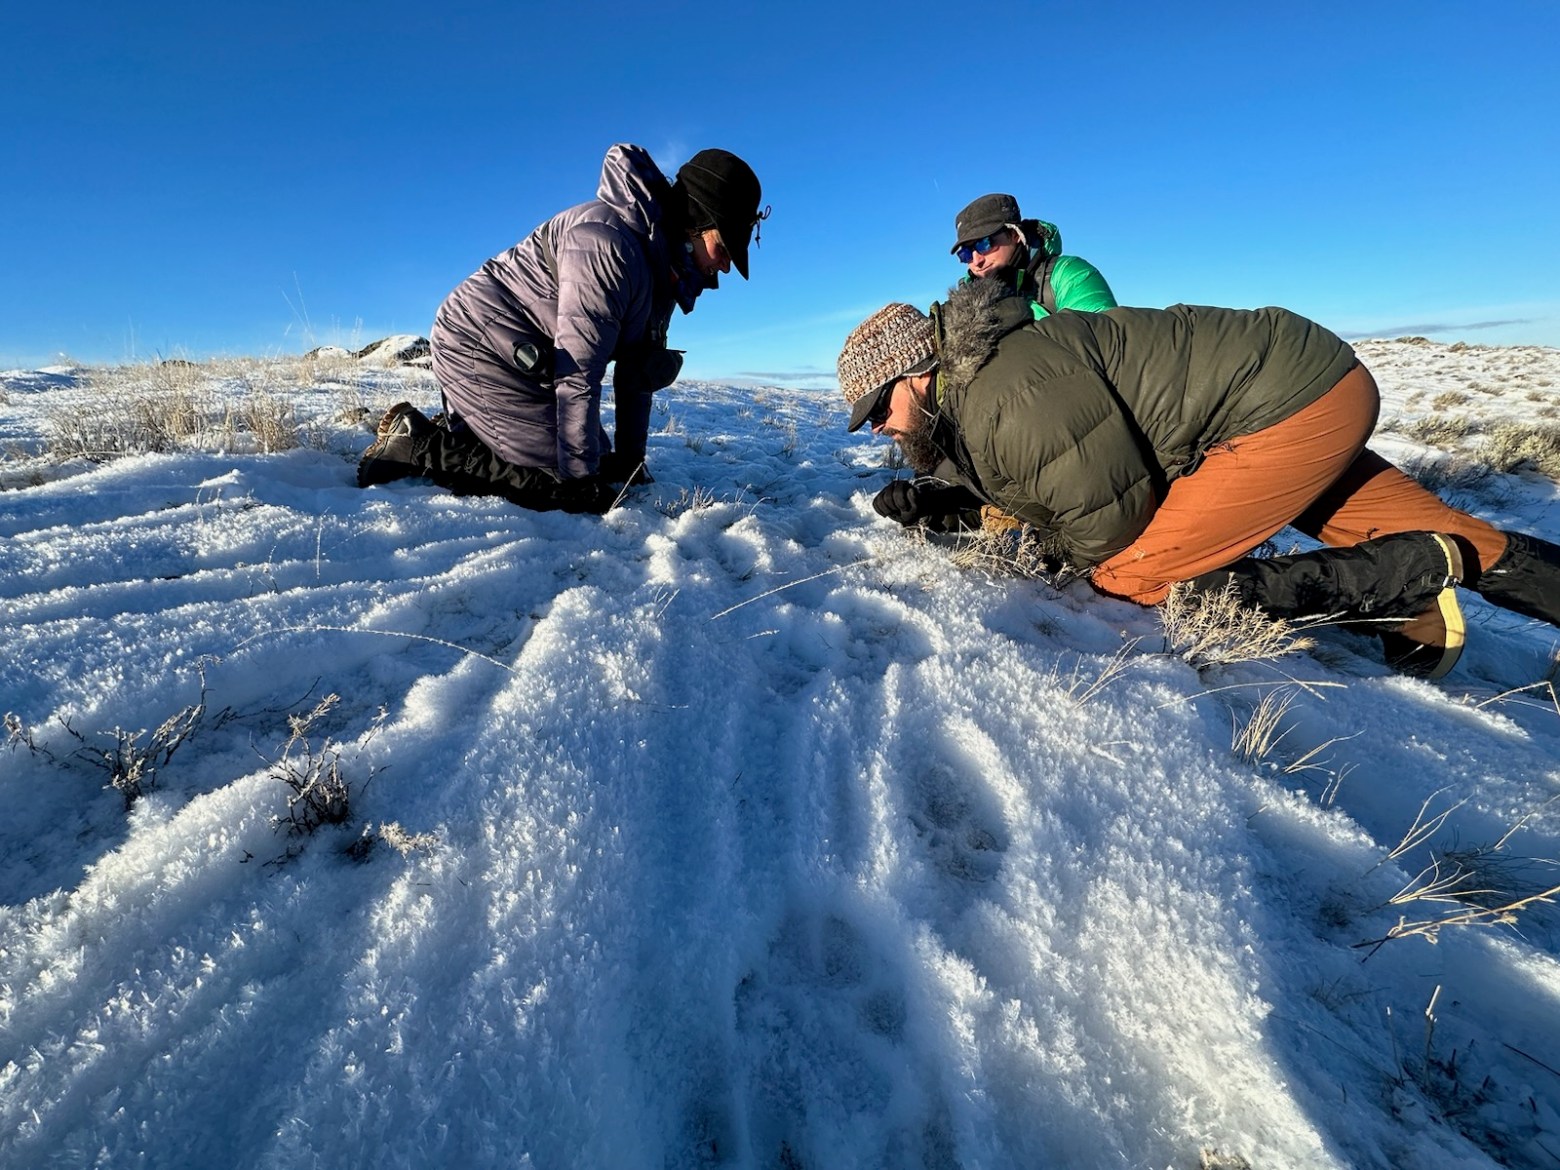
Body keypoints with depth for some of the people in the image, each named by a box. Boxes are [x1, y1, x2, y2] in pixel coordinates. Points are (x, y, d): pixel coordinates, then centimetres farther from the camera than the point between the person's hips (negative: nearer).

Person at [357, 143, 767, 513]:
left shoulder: (666, 266, 4)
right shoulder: (610, 242, -25)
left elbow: (637, 372, 5)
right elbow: (578, 374, -29)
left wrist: (630, 462, 3)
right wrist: (582, 481, -26)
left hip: (528, 359, 9)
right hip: (478, 344, -9)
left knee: (598, 464, 9)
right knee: (561, 485, -18)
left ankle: (456, 429, 16)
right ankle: (418, 444, -6)